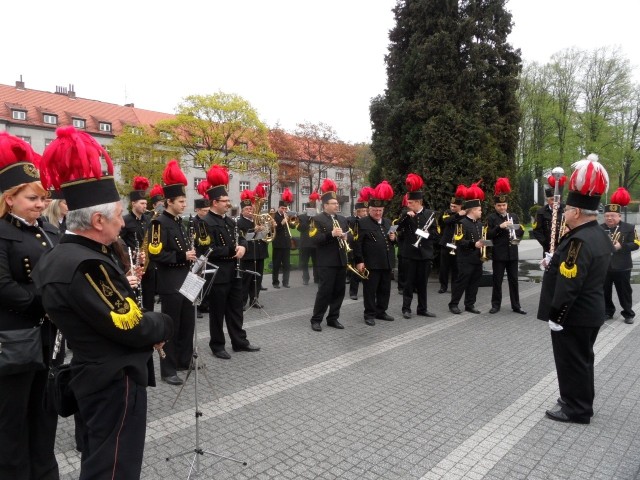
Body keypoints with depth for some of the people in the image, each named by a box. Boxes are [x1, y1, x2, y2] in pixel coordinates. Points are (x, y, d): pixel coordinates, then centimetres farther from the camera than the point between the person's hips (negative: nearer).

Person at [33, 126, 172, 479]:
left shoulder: (59, 256, 4)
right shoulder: (86, 265, -27)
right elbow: (131, 328, -25)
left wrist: (149, 326, 0)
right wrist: (162, 324, -6)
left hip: (94, 377, 10)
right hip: (115, 382, -10)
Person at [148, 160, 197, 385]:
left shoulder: (179, 222, 13)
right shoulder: (159, 223, -14)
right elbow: (156, 255, -22)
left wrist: (191, 251, 7)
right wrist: (183, 256, -21)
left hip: (185, 280, 9)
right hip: (170, 284, -9)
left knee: (187, 322, 17)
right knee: (170, 326, 0)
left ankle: (185, 360, 32)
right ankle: (168, 370, 11)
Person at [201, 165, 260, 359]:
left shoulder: (230, 221, 13)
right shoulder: (206, 222, -15)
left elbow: (241, 238, 19)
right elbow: (210, 250, -23)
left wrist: (242, 247, -4)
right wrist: (231, 251, -20)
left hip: (234, 273, 8)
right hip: (218, 275, -8)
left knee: (235, 310, 16)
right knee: (217, 312, 5)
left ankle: (240, 341, 27)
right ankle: (217, 346, 18)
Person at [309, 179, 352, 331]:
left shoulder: (342, 219, 15)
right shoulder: (317, 219, -6)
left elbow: (351, 236, 17)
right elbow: (315, 239, -17)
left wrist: (346, 236, -6)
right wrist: (331, 234, -27)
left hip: (341, 261, 7)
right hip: (327, 263, -7)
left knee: (339, 291, 10)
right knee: (324, 291, -4)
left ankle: (333, 318, 21)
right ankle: (316, 320, 8)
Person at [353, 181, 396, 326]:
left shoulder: (388, 222, 14)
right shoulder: (362, 223, -7)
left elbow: (393, 240, 23)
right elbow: (357, 244, -12)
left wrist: (394, 238, -1)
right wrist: (359, 261, -17)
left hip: (386, 263, 7)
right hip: (371, 264, -7)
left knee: (385, 289, 14)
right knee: (370, 290, 2)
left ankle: (381, 311, 27)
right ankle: (369, 314, 12)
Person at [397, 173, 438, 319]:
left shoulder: (430, 214, 1)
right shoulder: (406, 215, 2)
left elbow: (436, 234, 3)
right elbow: (398, 229, -9)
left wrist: (428, 233, -18)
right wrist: (407, 216, -18)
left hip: (425, 254, 1)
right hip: (409, 253, -1)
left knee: (422, 283, 10)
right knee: (409, 283, 5)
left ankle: (422, 309, 21)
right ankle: (406, 308, 13)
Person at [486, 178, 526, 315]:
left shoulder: (513, 216, 10)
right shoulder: (491, 218, -3)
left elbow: (520, 232, 14)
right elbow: (488, 235, -11)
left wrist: (518, 237, -8)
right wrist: (500, 227, -23)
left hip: (512, 254, 4)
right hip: (499, 254, -4)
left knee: (513, 280, 9)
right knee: (497, 281, 3)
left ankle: (516, 305, 17)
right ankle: (496, 305, 12)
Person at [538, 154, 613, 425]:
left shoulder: (579, 241, -26)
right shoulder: (600, 236, 8)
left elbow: (568, 286, -27)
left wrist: (555, 317, -20)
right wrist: (556, 264, 8)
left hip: (573, 316, -10)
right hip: (591, 312, 10)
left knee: (572, 361, 4)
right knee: (582, 359, 21)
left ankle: (576, 409, 17)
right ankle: (582, 400, 35)